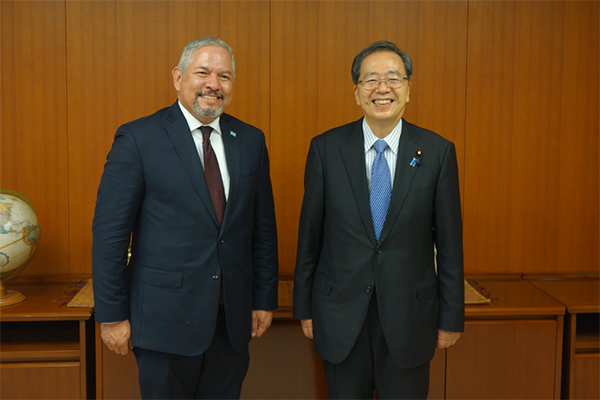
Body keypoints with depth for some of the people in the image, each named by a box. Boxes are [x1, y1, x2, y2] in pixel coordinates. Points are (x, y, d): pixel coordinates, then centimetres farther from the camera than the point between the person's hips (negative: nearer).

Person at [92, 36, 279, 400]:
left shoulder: (251, 140, 6)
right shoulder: (138, 138, -7)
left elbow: (263, 227, 10)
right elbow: (110, 233, -8)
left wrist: (265, 299, 9)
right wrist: (112, 315, -8)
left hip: (233, 316, 4)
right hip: (166, 317, -4)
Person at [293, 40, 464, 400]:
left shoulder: (438, 151, -4)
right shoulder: (326, 149, -3)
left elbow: (449, 242, 0)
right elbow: (310, 234, 1)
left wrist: (451, 317, 2)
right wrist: (304, 307, 4)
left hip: (410, 316, 0)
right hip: (341, 315, 0)